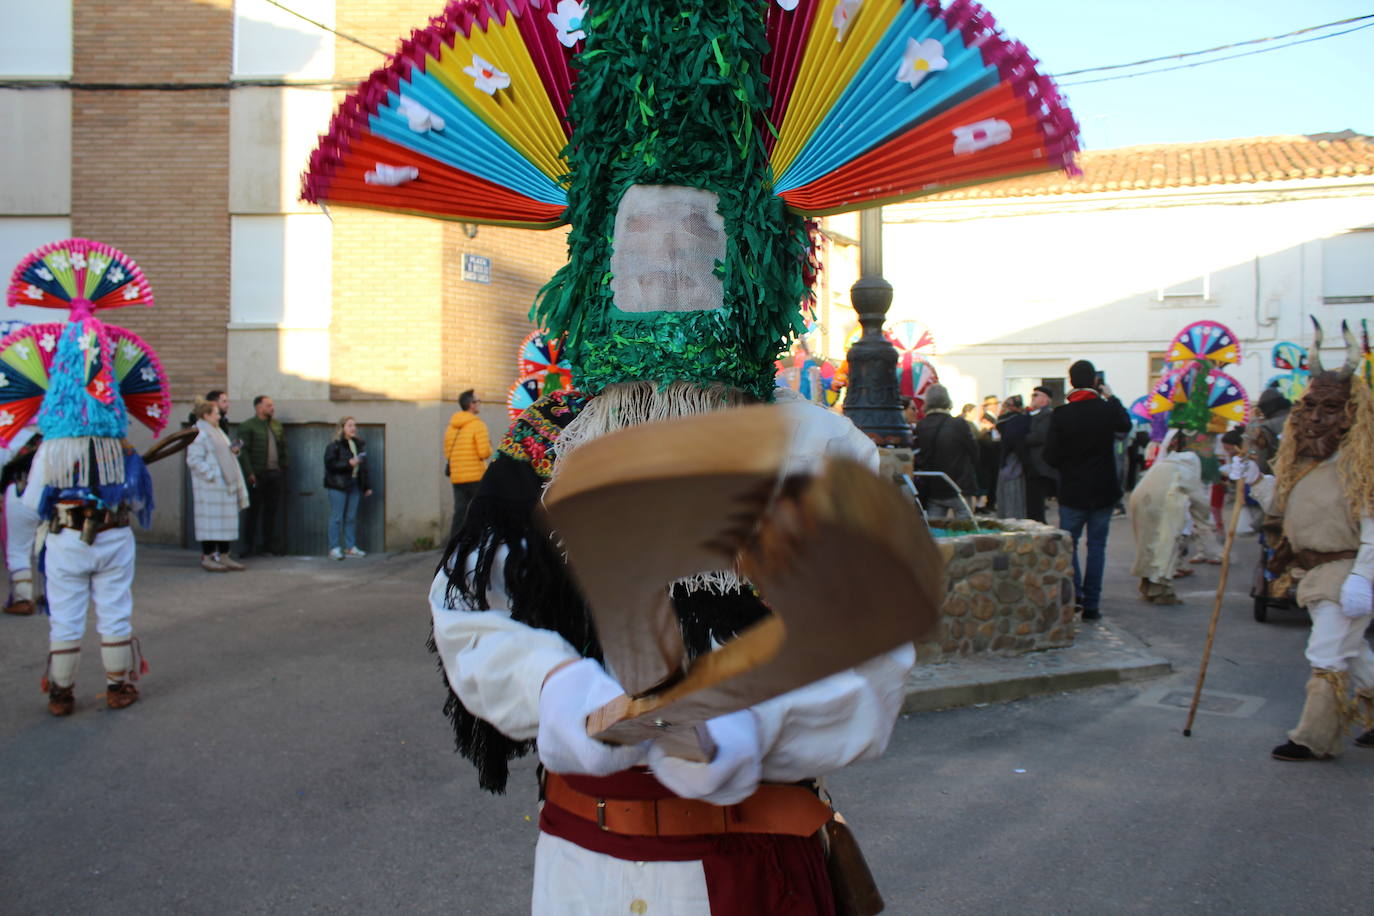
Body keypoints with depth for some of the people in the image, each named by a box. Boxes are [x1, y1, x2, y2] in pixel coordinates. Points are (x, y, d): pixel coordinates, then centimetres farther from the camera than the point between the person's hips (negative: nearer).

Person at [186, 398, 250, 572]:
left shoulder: (217, 432, 19)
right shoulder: (199, 434, -12)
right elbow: (194, 460, -19)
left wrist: (232, 450, 6)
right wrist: (211, 474, -19)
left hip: (225, 485, 10)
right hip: (209, 488, -10)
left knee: (226, 521, 10)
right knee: (210, 521, -6)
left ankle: (224, 556, 15)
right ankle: (207, 557, 0)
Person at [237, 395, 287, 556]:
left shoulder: (278, 426, 15)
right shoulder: (247, 426, -3)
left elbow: (283, 449, 18)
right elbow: (243, 451, -9)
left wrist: (283, 469, 9)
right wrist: (249, 473, -15)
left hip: (275, 474, 5)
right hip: (257, 475, -5)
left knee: (272, 509, 8)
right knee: (254, 510, 1)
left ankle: (271, 544, 16)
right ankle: (249, 546, 8)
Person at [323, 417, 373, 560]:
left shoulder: (359, 444, 15)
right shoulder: (334, 445, -5)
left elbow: (363, 466, 18)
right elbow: (330, 464, -13)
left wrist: (367, 486, 16)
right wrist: (348, 463, -19)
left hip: (355, 484, 6)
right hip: (338, 485, -6)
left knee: (352, 517, 8)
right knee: (337, 517, -4)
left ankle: (351, 547, 15)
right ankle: (334, 549, -1)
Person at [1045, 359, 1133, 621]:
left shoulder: (1061, 415, -11)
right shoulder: (1107, 409, -7)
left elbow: (1050, 455, -8)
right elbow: (1126, 425, 18)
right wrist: (1111, 397, 25)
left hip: (1072, 491, -1)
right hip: (1103, 491, 1)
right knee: (1097, 546, 7)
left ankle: (1074, 597, 3)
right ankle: (1091, 604, 9)